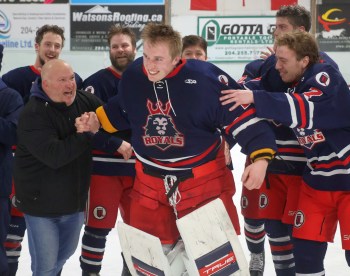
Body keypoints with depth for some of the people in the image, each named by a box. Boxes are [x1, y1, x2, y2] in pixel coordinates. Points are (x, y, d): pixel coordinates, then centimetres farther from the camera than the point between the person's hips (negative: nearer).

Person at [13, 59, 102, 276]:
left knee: (66, 251, 25)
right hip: (42, 202, -6)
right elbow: (54, 155, -32)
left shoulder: (85, 100, -6)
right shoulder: (33, 114, -23)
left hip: (75, 198, 6)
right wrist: (87, 134, -28)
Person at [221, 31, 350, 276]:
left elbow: (306, 110, -36)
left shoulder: (325, 76, -18)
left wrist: (255, 98, -37)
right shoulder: (292, 86, 4)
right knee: (305, 248, 7)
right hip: (317, 179, 7)